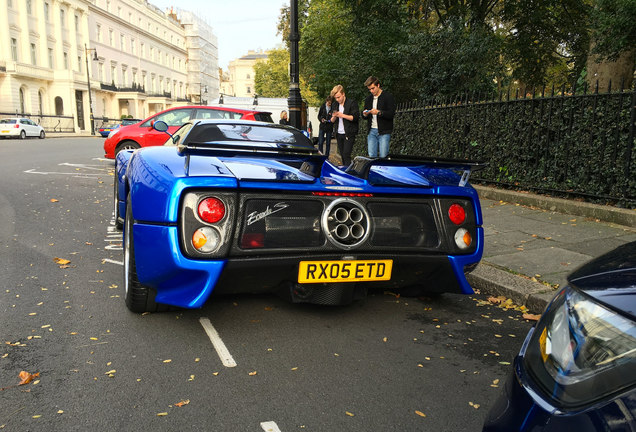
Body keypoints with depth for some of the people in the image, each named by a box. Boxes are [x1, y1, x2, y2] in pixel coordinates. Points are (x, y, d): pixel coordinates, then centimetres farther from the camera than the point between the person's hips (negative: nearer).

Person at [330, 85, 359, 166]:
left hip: (349, 134, -6)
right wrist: (334, 117, -7)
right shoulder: (335, 104, 14)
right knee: (342, 156, 10)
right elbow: (332, 121, 16)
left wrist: (343, 115, -18)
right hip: (339, 134, 6)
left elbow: (356, 117, -13)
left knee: (346, 155, -13)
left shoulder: (352, 103, -6)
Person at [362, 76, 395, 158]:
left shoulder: (388, 96, -3)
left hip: (384, 132, -5)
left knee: (383, 156, -7)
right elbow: (364, 117, 23)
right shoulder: (368, 99, 16)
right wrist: (365, 114, -1)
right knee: (371, 156, 3)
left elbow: (391, 113, -11)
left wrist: (379, 112, -25)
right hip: (372, 131, 5)